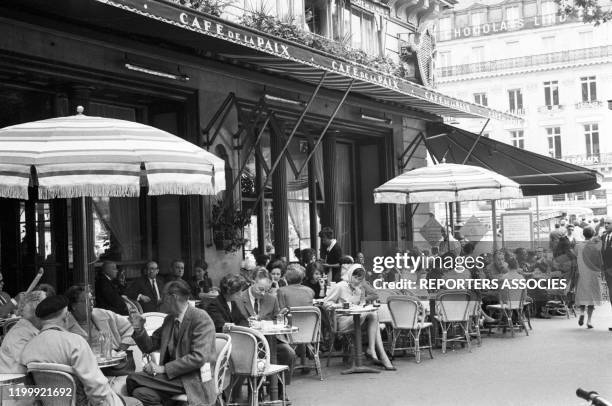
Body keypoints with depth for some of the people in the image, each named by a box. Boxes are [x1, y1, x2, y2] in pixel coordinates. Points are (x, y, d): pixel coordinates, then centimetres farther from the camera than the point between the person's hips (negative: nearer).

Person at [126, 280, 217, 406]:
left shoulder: (201, 318, -10)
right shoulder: (169, 319, 14)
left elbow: (199, 357, -20)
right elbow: (149, 347, 20)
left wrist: (163, 368, -20)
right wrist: (139, 329, 1)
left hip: (194, 379, -6)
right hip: (172, 376, 6)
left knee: (133, 379, -18)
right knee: (141, 393, -22)